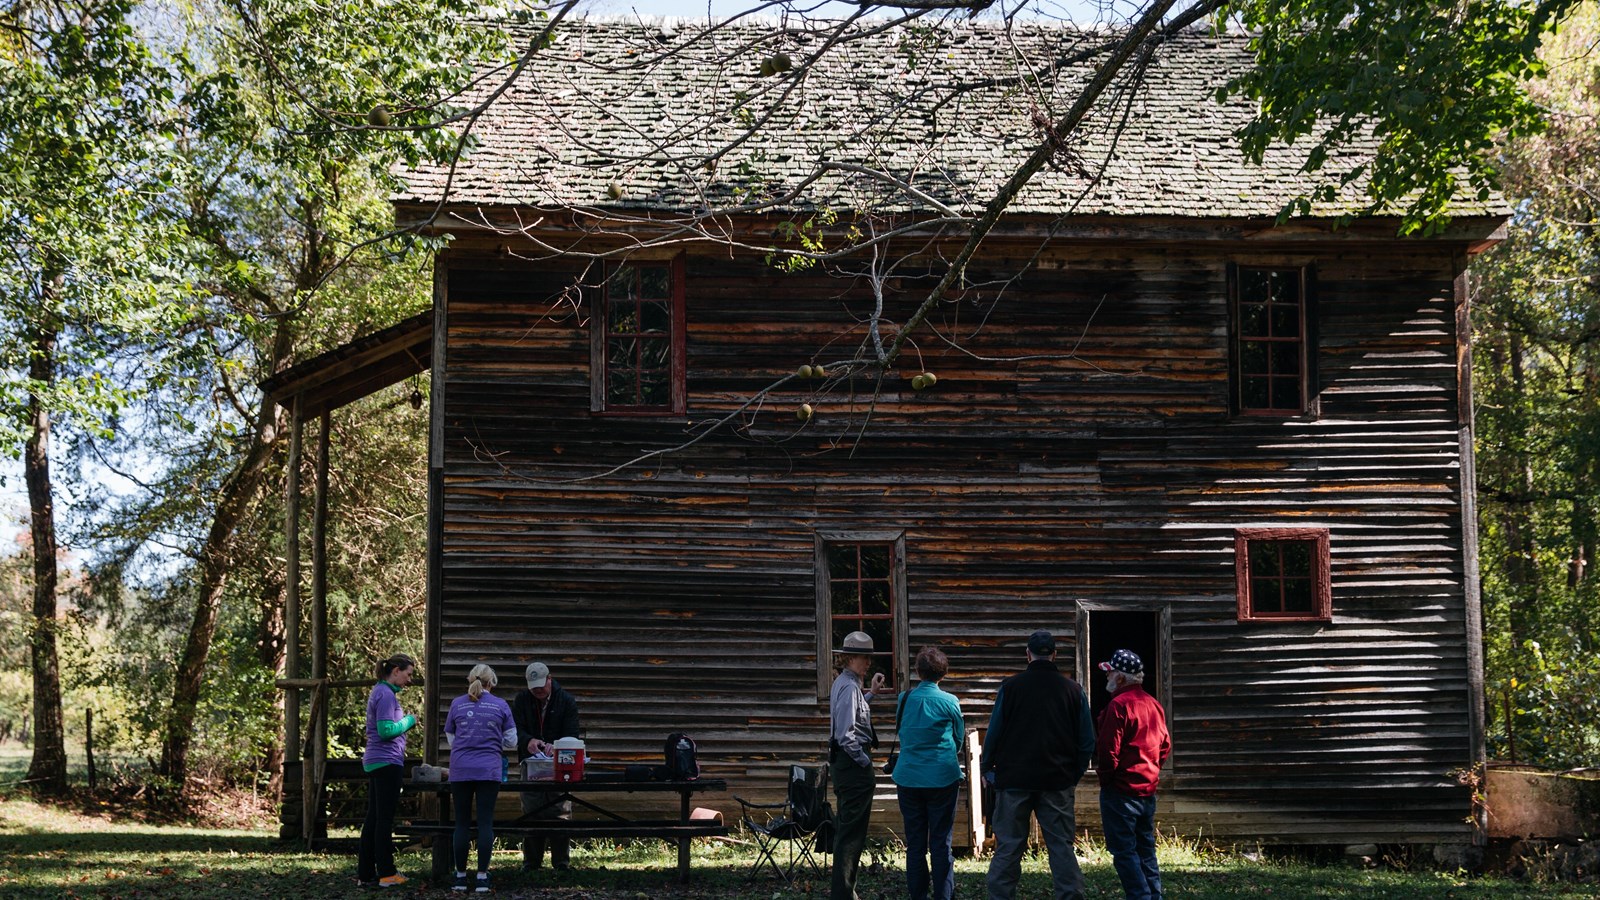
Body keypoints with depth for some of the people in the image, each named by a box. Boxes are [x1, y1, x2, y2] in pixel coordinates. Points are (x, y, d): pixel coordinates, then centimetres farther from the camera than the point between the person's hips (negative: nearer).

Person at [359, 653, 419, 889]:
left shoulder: (379, 692, 17)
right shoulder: (386, 695, -14)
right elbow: (386, 730, -21)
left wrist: (405, 723, 13)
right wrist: (408, 721, -8)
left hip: (375, 763, 10)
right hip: (387, 762, -10)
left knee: (373, 818, 9)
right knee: (385, 819, -4)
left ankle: (365, 873, 10)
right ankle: (386, 873, 1)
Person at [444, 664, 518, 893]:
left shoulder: (457, 704, 5)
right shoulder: (501, 706, 2)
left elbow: (450, 739, 12)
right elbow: (511, 741, 7)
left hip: (461, 770, 1)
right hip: (489, 770, -1)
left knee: (462, 823, 7)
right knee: (485, 823, 0)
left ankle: (461, 877, 9)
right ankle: (482, 878, -3)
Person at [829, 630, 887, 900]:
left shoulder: (843, 683, 14)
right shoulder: (849, 687, -17)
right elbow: (846, 734, -22)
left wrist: (871, 693, 23)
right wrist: (866, 764, -15)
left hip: (842, 762, 11)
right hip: (853, 761, -11)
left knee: (845, 829, 17)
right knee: (852, 832, -7)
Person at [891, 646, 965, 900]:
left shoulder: (904, 700, 0)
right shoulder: (950, 702, -6)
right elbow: (959, 739, 8)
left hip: (909, 778, 2)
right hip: (942, 779, -2)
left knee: (914, 843, 8)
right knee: (941, 843, 2)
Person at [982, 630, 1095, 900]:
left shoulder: (1010, 687, -4)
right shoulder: (1073, 689, 2)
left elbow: (994, 733, -1)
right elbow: (1087, 741, 6)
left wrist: (987, 768, 12)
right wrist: (1076, 774, 18)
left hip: (1015, 779, -1)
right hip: (1058, 782, 1)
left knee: (1008, 846, 4)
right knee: (1062, 845, 6)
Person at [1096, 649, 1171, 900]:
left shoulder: (1119, 705, -15)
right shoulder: (1154, 705, 11)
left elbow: (1108, 750, -18)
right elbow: (1165, 746, 16)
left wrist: (1104, 775, -3)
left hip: (1121, 791, -8)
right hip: (1148, 790, 8)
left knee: (1123, 851, -4)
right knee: (1145, 849, 14)